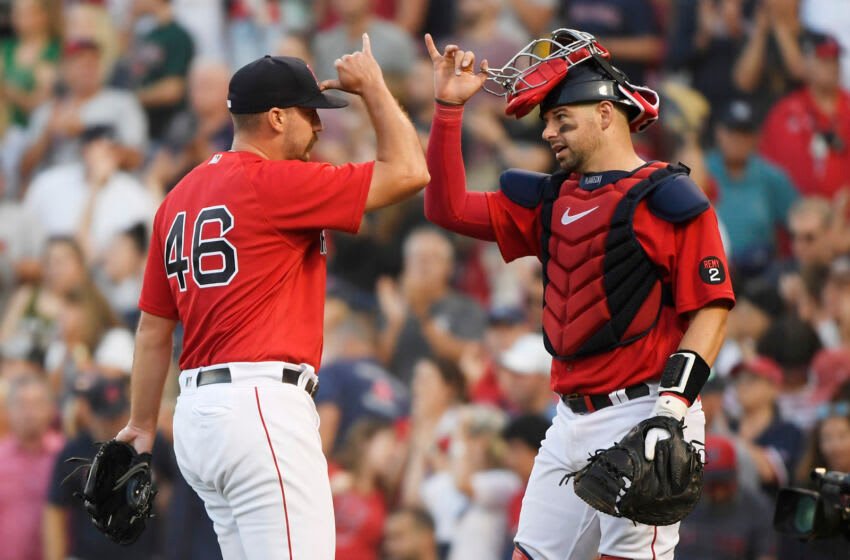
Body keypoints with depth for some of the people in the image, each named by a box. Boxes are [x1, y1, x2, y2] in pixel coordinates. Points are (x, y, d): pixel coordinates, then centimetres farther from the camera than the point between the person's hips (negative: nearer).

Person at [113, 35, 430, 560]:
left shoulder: (180, 197, 16)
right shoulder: (275, 183, -8)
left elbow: (154, 326, 20)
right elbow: (408, 171, -9)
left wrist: (143, 426, 26)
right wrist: (372, 85, 5)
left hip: (197, 413, 9)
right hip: (263, 404, -9)